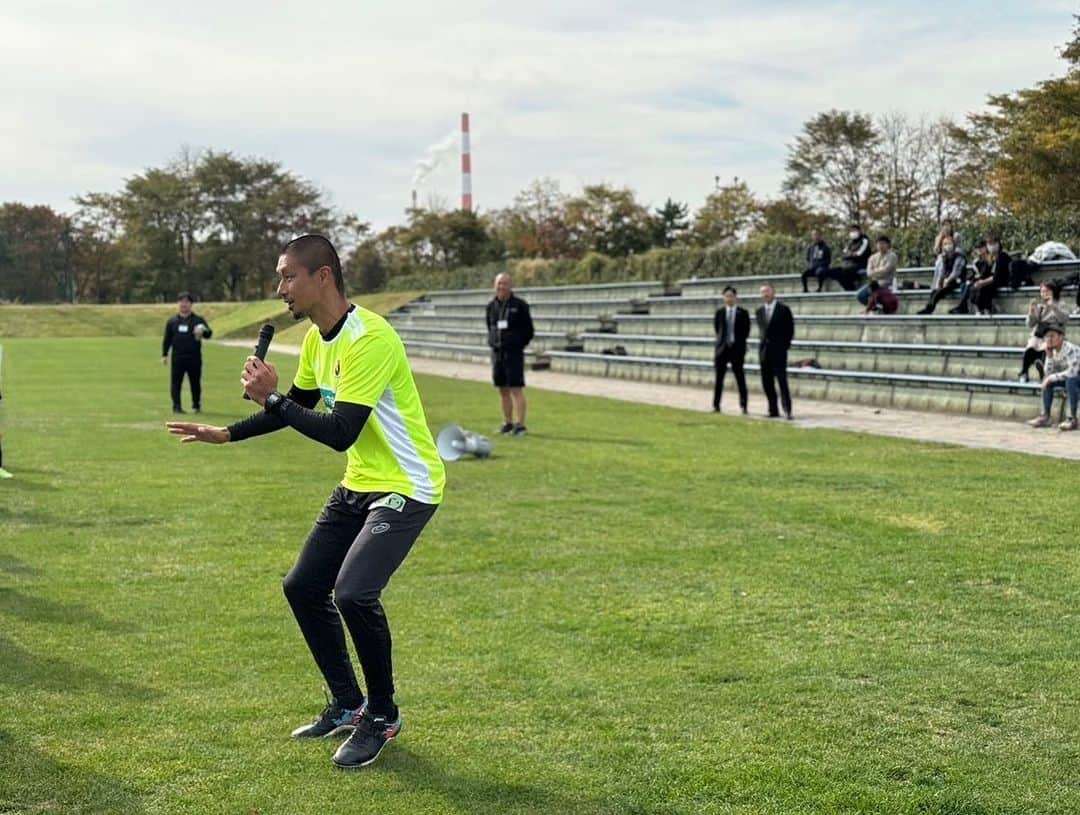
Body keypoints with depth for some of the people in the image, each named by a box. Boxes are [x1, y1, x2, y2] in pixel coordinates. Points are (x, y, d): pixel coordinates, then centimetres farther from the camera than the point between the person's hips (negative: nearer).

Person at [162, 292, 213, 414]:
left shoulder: (198, 320, 5)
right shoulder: (172, 321, 10)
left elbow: (209, 334, -5)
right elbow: (167, 339, 13)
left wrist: (203, 332, -29)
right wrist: (164, 355, 7)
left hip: (194, 357, -1)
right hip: (177, 358, 1)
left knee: (195, 382, 6)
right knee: (176, 382, -1)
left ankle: (196, 405, 19)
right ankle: (176, 406, 3)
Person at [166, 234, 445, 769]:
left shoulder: (369, 339, -25)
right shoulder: (316, 339, 5)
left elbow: (340, 433, -29)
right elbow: (297, 406, 21)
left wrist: (270, 396, -24)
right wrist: (227, 434, 17)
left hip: (405, 487, -10)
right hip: (358, 485, 10)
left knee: (353, 593, -23)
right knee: (302, 587, 8)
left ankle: (383, 716, 0)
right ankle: (348, 705, 24)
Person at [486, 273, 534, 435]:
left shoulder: (519, 305, -4)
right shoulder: (491, 306, 10)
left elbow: (528, 330, 0)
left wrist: (520, 344, 0)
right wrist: (492, 342, 12)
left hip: (514, 352, -5)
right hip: (497, 352, 5)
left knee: (516, 389, -10)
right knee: (503, 390, 10)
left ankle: (520, 425, -10)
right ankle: (507, 423, 19)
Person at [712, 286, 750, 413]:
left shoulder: (743, 313, 0)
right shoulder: (719, 312, 6)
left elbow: (746, 331, 4)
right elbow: (716, 328, 13)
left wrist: (738, 342, 4)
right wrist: (722, 341, 8)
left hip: (737, 349, -2)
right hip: (722, 349, 2)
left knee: (740, 378, 1)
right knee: (719, 378, 2)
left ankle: (743, 406, 5)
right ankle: (716, 405, 6)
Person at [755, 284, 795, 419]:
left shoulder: (783, 309, -4)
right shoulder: (759, 311, 11)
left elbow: (790, 329, -2)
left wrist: (786, 344, -6)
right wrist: (764, 342, 9)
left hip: (779, 350, -5)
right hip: (764, 350, 5)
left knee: (782, 380, -9)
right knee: (767, 382, 5)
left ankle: (787, 411, -10)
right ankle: (773, 410, 12)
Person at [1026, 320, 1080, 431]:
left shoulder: (1070, 349, -25)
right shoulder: (1053, 351, -1)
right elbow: (1048, 373, -4)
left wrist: (1052, 377, -25)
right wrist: (1049, 356, -14)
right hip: (1069, 381, 8)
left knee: (1070, 380, -35)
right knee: (1046, 380, -3)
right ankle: (1045, 416, -1)